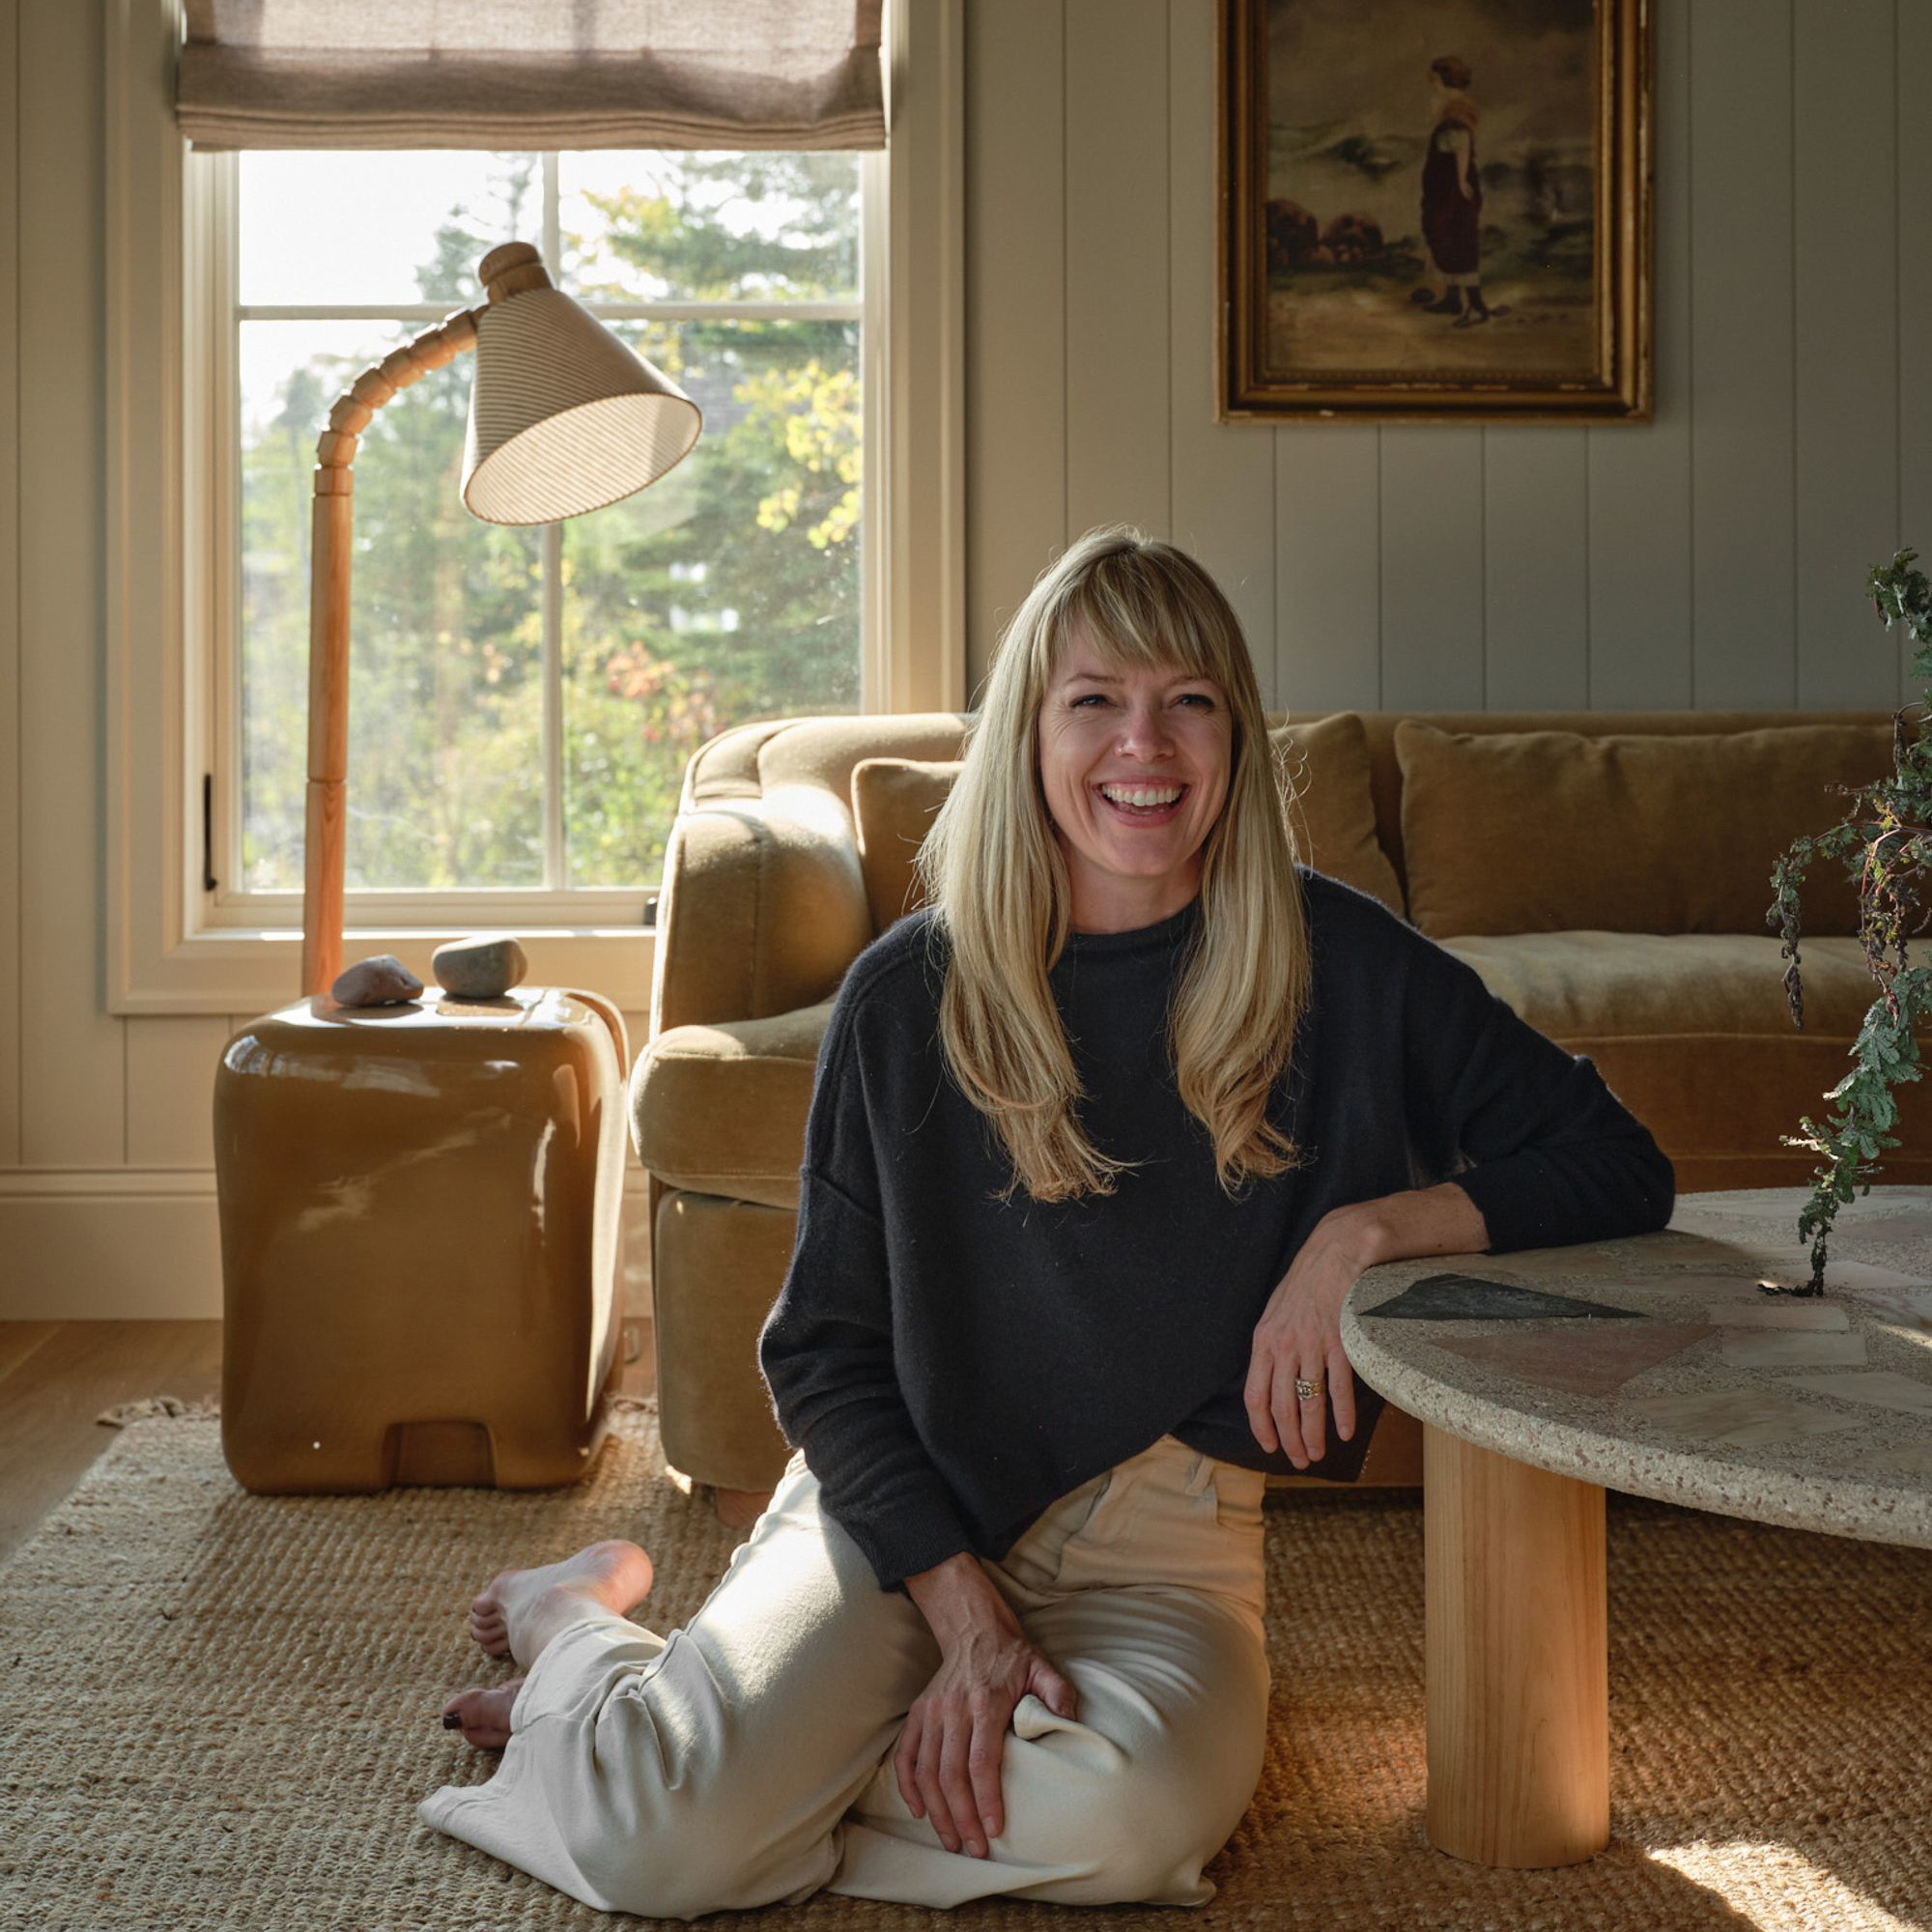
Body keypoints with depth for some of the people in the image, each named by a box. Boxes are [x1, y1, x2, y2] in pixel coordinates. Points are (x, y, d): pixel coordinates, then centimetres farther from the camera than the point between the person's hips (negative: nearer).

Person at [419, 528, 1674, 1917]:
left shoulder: (1339, 966, -3)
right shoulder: (909, 995, -3)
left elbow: (1621, 1172, 1)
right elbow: (825, 1345, 0)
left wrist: (1365, 1230, -15)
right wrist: (963, 1607, -12)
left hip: (1160, 1530, 2)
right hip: (899, 1507, -1)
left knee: (1125, 1821, -32)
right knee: (662, 1847, -24)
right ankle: (586, 1629, 13)